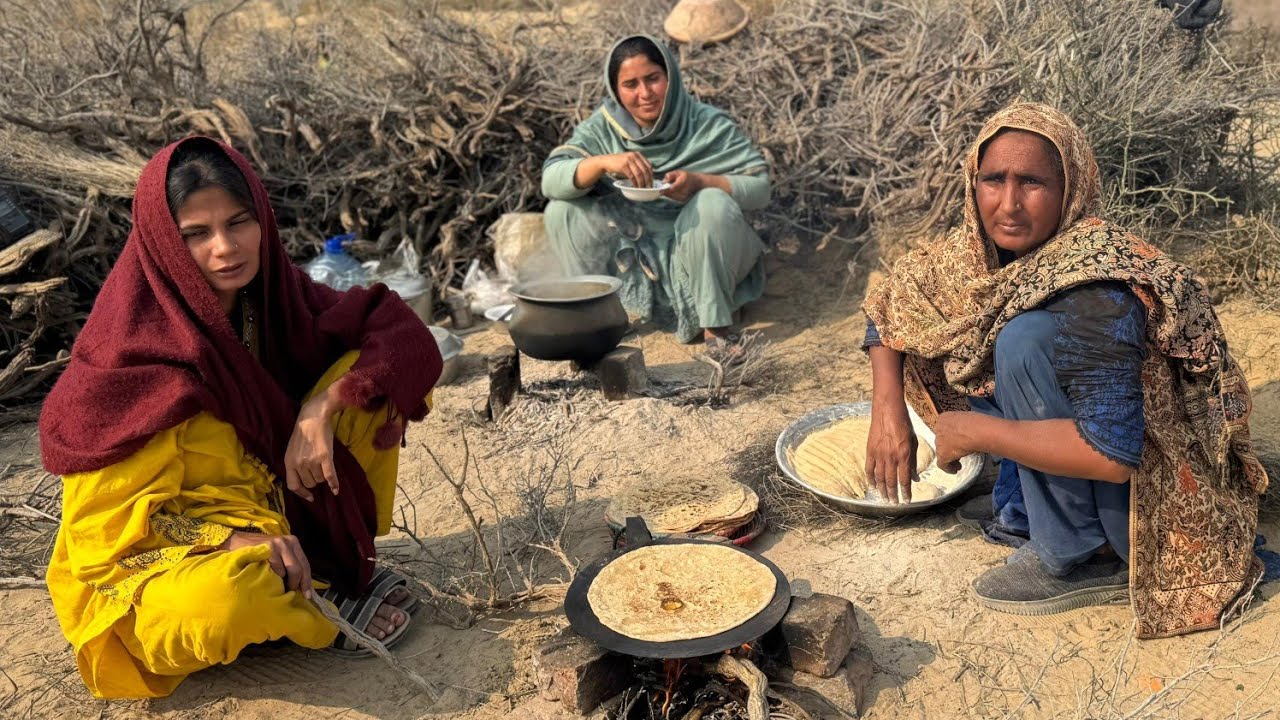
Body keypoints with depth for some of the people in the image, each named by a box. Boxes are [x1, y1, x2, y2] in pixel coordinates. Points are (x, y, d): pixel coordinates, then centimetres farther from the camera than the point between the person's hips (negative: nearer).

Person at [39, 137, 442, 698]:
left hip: (274, 522, 5)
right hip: (156, 556, -5)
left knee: (365, 376, -9)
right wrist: (236, 537, -32)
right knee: (224, 601, -41)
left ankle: (331, 561, -4)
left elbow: (409, 341, -11)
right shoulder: (135, 348, -22)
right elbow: (110, 519, -17)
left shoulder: (272, 294, -7)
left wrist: (324, 405, -26)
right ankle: (327, 609, -6)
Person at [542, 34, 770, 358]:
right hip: (631, 258, 2)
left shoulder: (708, 125, -12)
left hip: (700, 255, -2)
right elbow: (550, 180, -18)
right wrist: (602, 162, -38)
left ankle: (716, 323, -19)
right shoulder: (603, 127, -7)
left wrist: (699, 182, -34)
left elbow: (760, 186, -16)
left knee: (713, 205, -32)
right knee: (561, 210, -15)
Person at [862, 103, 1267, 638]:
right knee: (945, 331, -1)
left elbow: (1114, 454, -36)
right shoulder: (987, 249, -9)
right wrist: (888, 412, -10)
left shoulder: (1093, 295, -31)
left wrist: (974, 431, -26)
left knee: (1025, 337, -29)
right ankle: (1025, 507, 7)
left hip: (1153, 489, -7)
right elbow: (894, 301, 3)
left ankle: (1080, 560, -14)